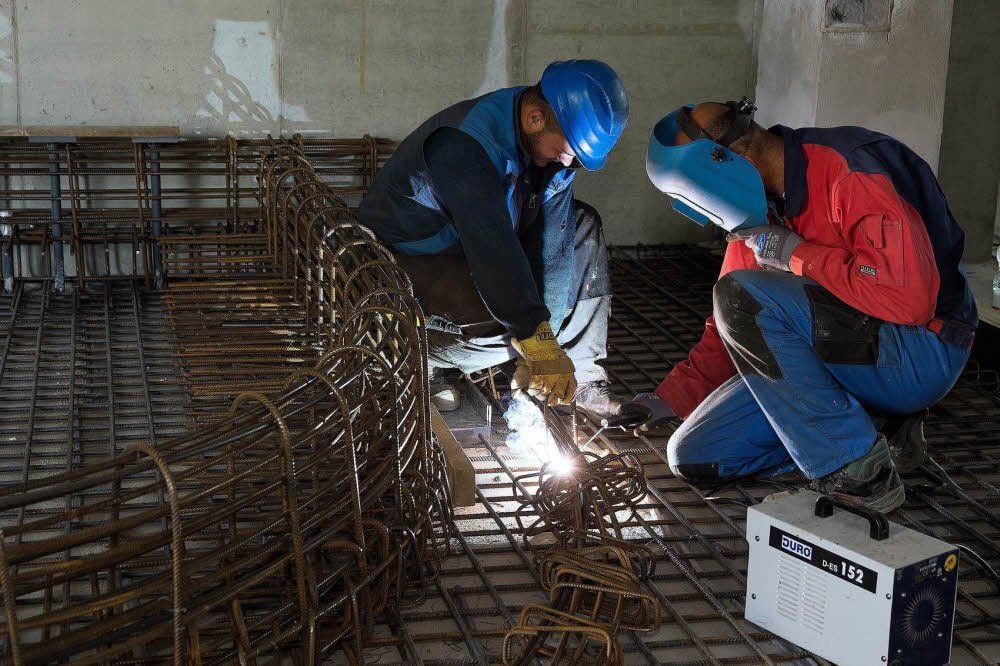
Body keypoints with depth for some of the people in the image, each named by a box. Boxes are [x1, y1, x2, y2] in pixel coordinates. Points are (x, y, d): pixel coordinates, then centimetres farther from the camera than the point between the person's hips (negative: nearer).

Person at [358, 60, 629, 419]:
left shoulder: (556, 139, -10)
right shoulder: (466, 143, -34)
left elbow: (549, 240, -13)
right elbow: (490, 246, -41)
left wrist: (545, 341, -19)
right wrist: (538, 345, -43)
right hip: (403, 258, -8)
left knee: (583, 228, 0)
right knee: (506, 320, -32)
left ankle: (580, 376, 1)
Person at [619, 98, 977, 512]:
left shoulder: (851, 171, -20)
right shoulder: (761, 205, 5)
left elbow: (908, 298, -31)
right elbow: (731, 325, 14)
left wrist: (796, 255, -21)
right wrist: (673, 396, 6)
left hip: (920, 355, -8)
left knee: (742, 296, -27)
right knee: (694, 456, -1)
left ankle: (857, 473, -20)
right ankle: (877, 430, 4)